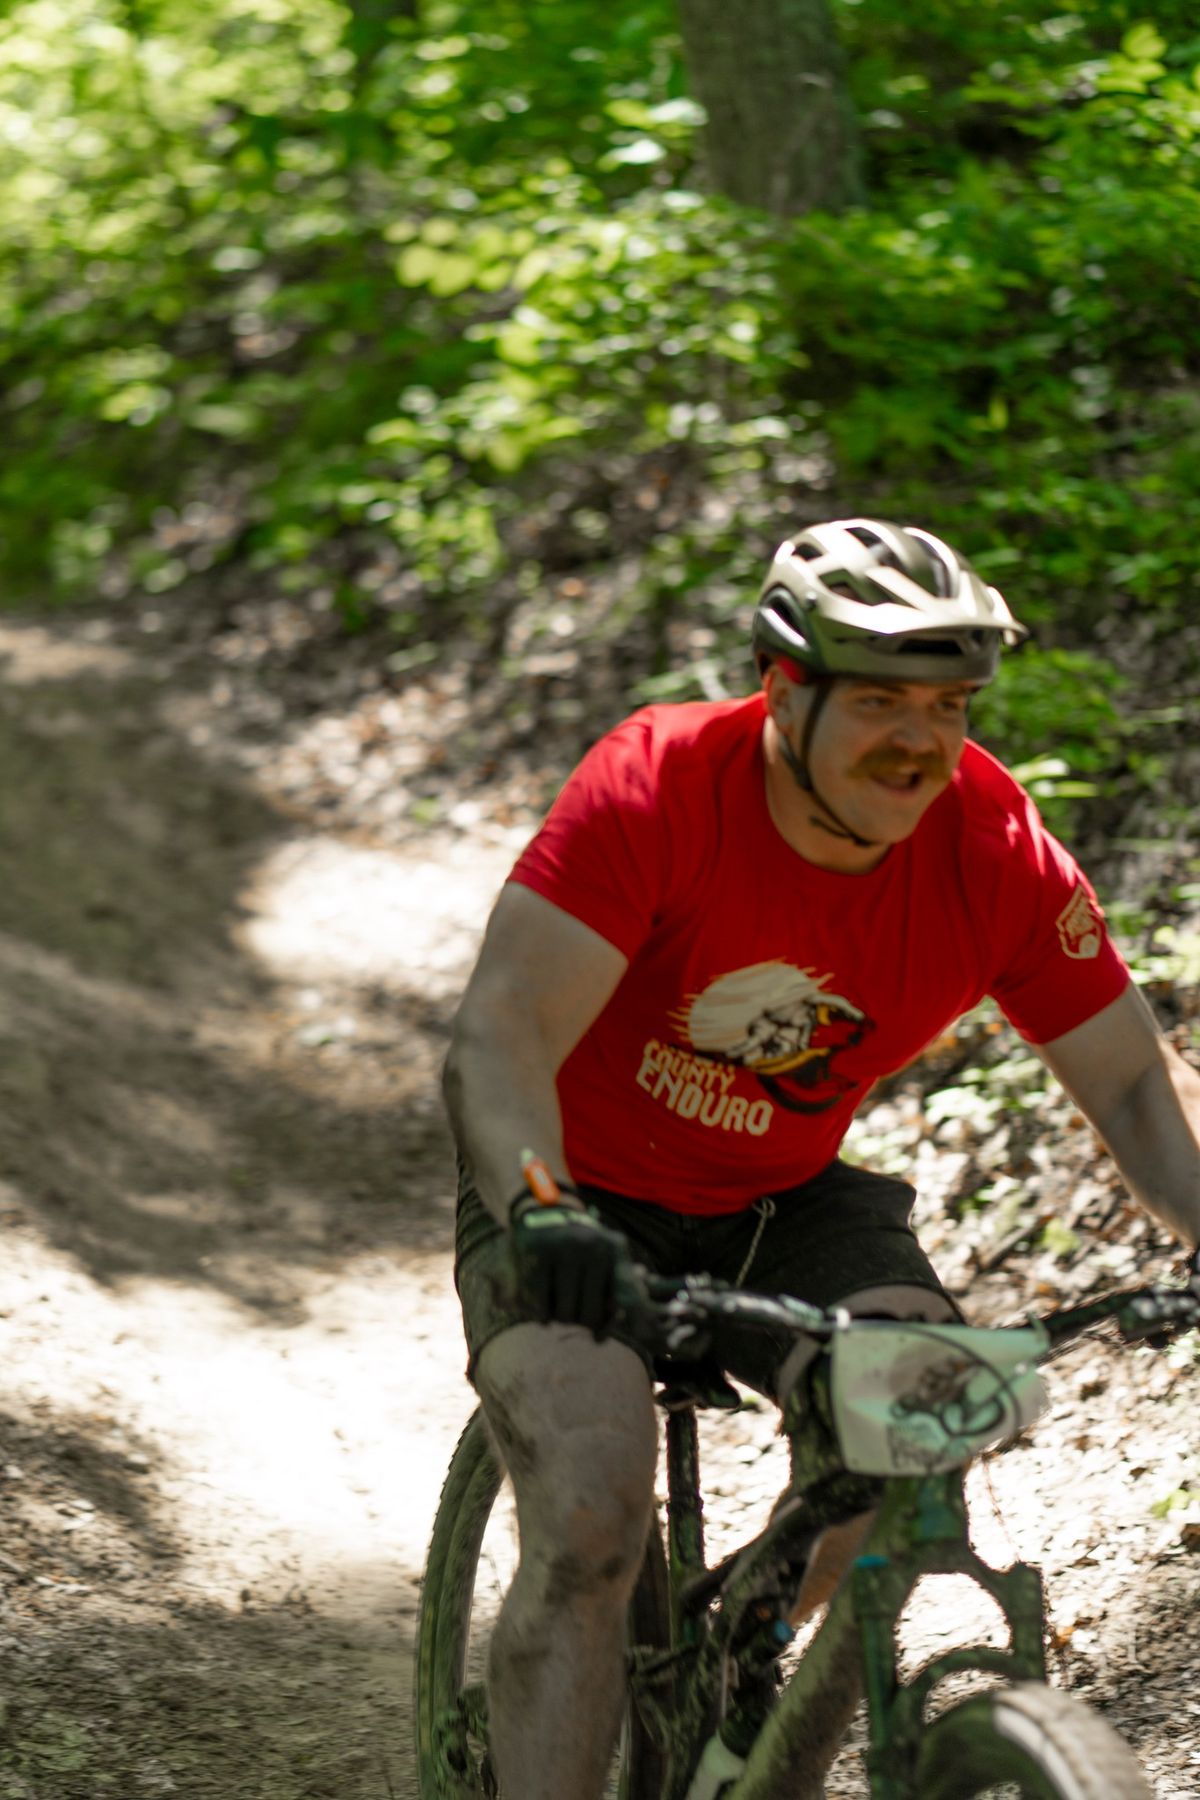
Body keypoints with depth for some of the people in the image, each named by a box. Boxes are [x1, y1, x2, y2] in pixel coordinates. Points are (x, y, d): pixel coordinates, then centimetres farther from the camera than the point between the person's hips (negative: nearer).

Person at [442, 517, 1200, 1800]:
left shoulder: (995, 848, -16)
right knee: (590, 1532, -22)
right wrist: (539, 1214, -51)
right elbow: (500, 1035, -33)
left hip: (784, 1206, 3)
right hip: (585, 1201, -3)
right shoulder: (655, 788, -27)